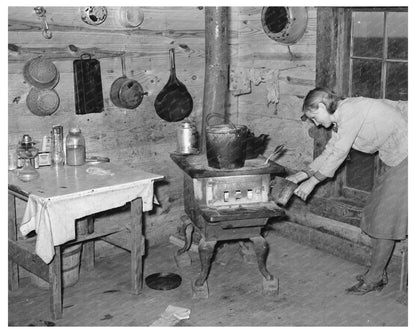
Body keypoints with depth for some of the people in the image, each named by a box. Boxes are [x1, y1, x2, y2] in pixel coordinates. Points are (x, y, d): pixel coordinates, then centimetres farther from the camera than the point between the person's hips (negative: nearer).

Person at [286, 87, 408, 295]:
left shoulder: (351, 110, -20)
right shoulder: (341, 118, 10)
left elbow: (339, 153, -21)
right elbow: (329, 152, 15)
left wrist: (312, 181, -14)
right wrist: (300, 175, 9)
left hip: (405, 159, -10)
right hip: (396, 162, 10)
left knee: (385, 219, -5)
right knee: (375, 215, 11)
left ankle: (373, 278, 5)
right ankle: (377, 274, 19)